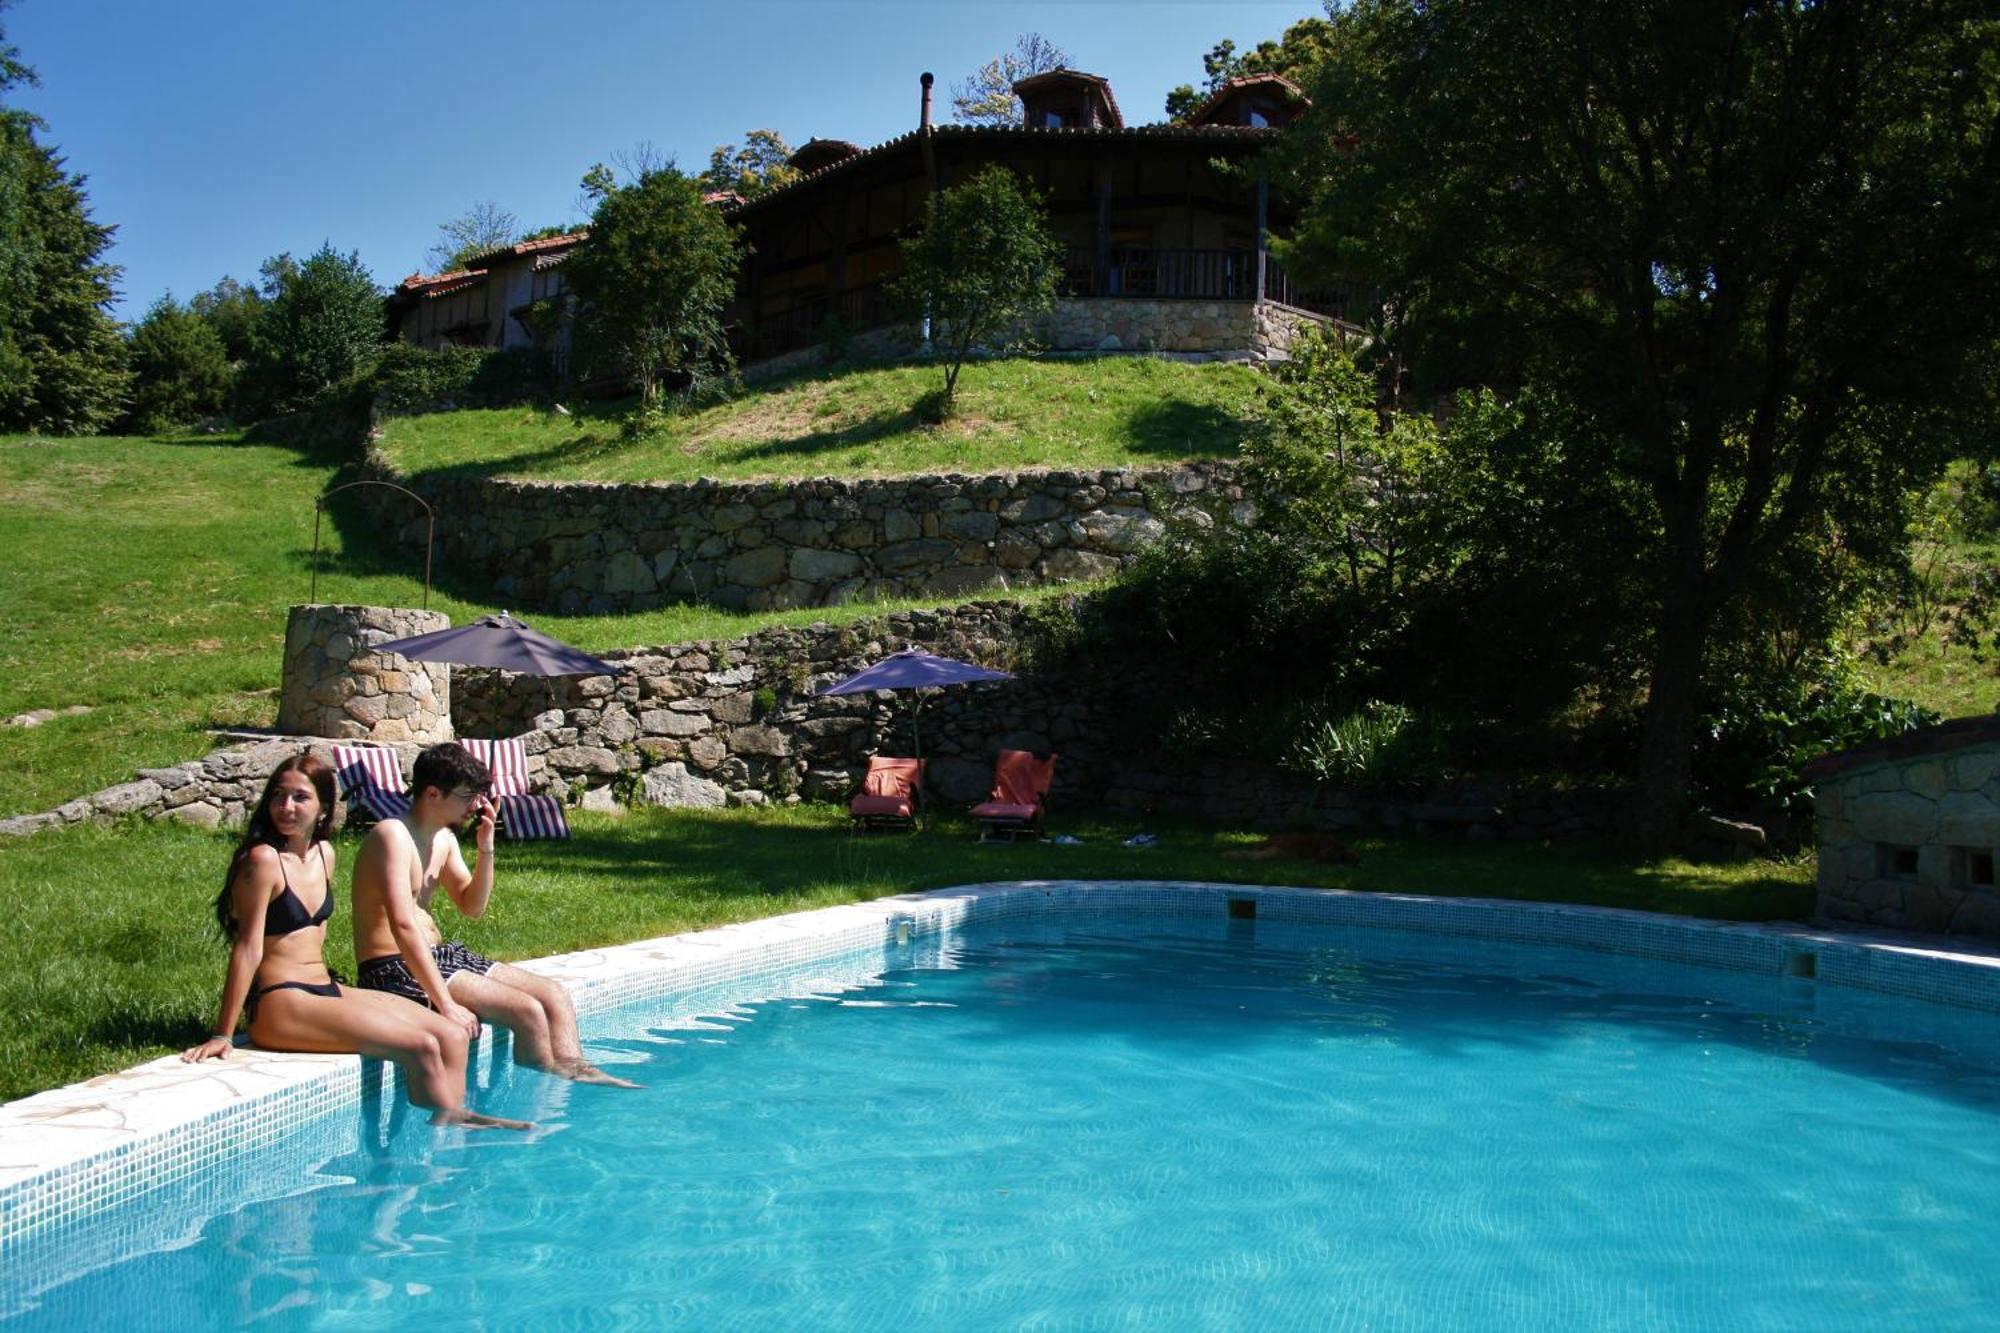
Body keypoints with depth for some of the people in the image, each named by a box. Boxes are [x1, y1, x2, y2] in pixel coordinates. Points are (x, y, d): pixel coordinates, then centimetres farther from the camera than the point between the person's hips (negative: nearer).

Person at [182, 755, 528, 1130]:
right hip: (281, 1005, -8)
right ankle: (447, 1123, 0)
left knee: (453, 1036, -4)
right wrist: (223, 1035, -15)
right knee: (422, 1047, -17)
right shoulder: (264, 859, -14)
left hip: (327, 991, 9)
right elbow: (248, 948, -16)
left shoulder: (324, 854, 10)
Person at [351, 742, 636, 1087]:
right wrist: (445, 1003, -32)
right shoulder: (393, 835, -19)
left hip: (439, 955, 10)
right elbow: (404, 925, -28)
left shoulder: (444, 839, 11)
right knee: (527, 1011, -19)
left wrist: (486, 849, 1)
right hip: (395, 969, -10)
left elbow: (472, 906, 18)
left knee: (552, 993, -1)